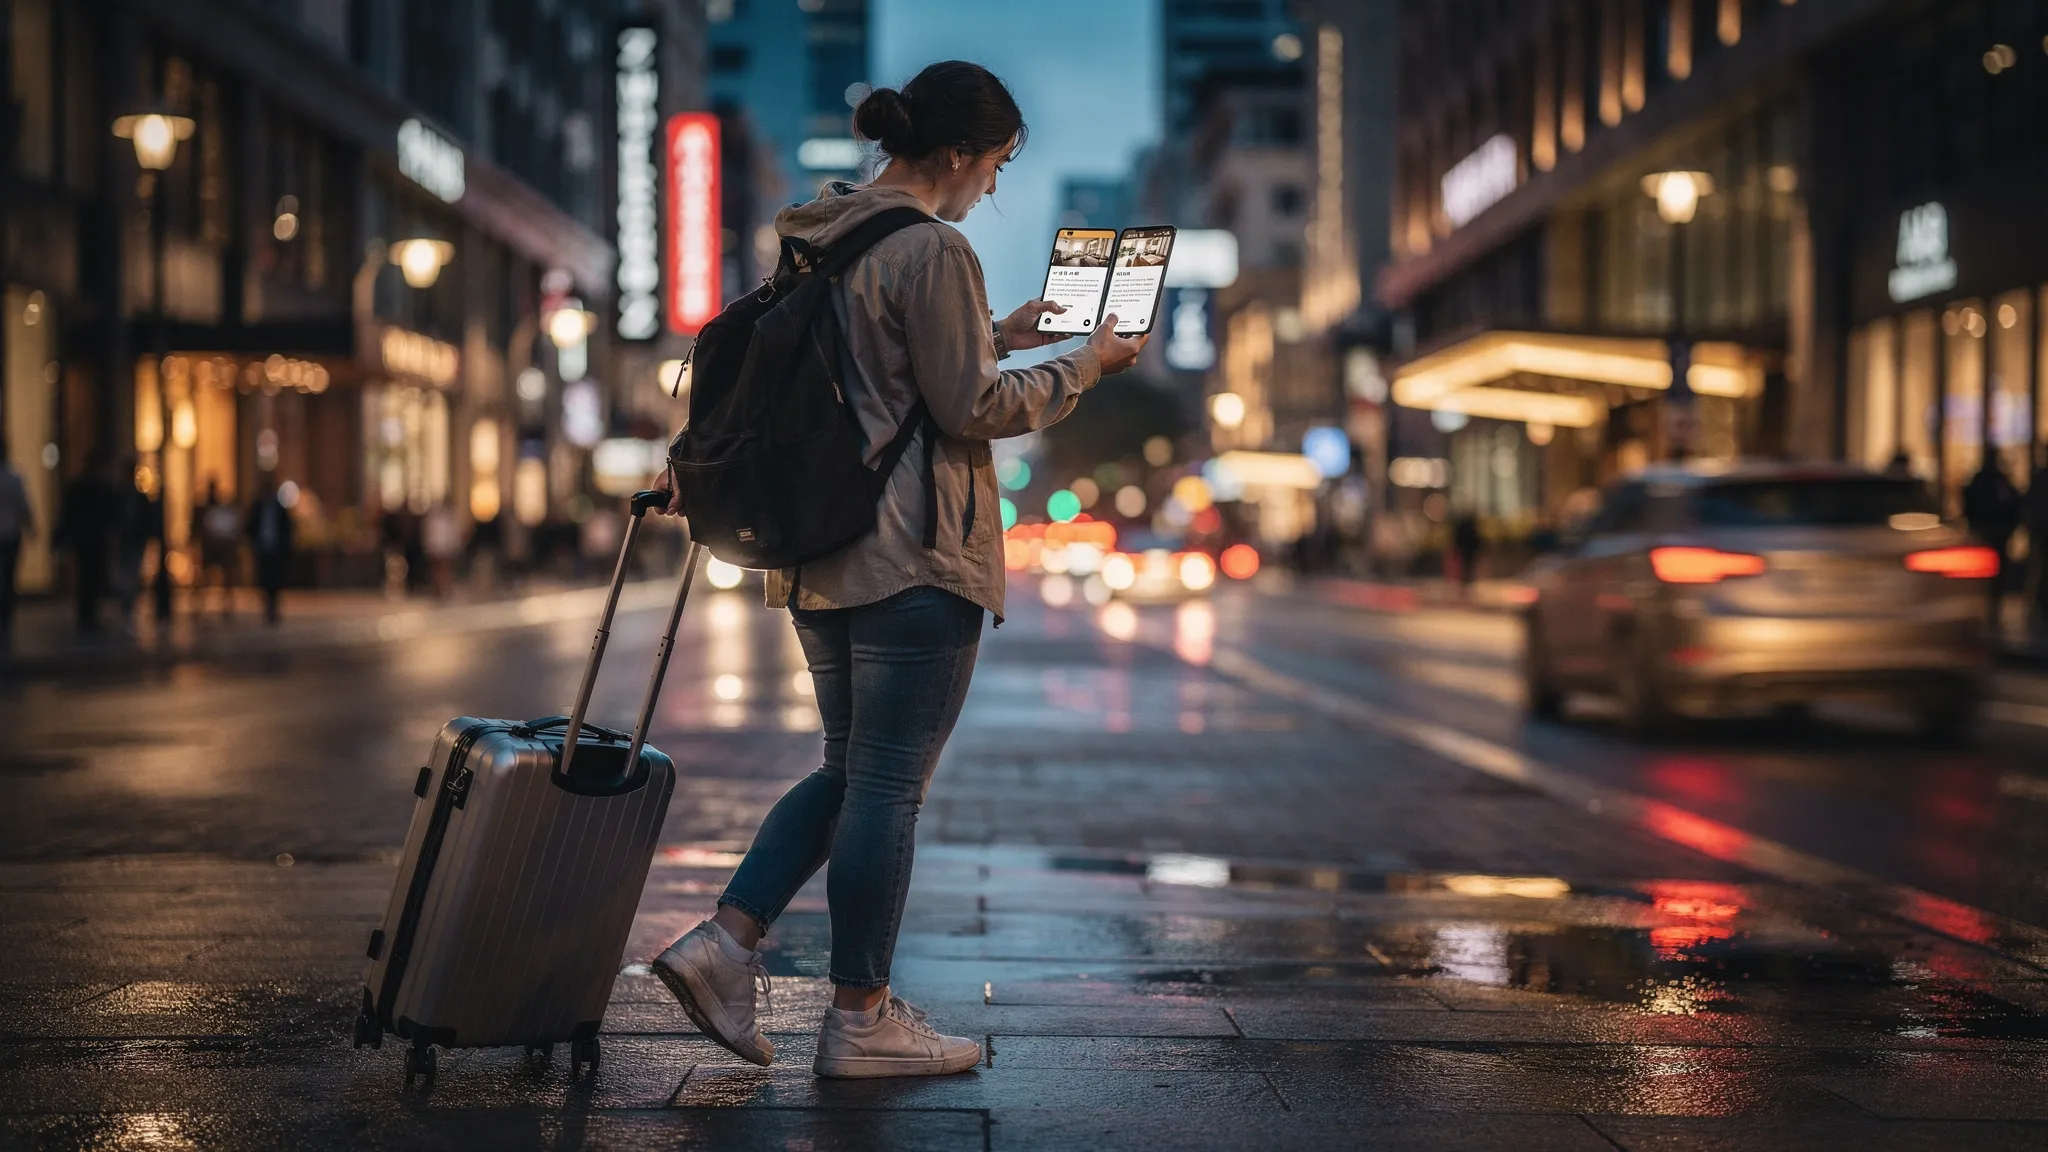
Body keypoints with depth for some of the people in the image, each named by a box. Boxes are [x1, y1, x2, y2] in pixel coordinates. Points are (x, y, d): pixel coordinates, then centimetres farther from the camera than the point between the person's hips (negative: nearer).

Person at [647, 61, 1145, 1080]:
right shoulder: (934, 250, -15)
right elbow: (970, 407, -14)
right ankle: (861, 1018, 6)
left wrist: (999, 335, 27)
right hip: (912, 557, -9)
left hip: (816, 554, 9)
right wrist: (1085, 366, -1)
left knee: (851, 770, 18)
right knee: (888, 785, -1)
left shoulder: (816, 239, 13)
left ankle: (722, 945, 9)